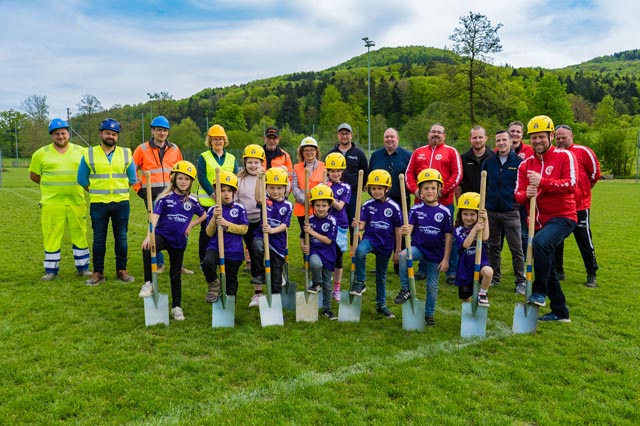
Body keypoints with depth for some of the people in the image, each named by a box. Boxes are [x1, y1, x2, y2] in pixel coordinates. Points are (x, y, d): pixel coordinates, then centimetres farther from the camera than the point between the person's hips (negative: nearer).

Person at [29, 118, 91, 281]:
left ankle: (83, 268, 18)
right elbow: (33, 175, 12)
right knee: (52, 237, 4)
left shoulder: (81, 151, 6)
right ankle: (51, 270, 16)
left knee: (80, 235, 6)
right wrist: (52, 185, 7)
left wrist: (75, 185, 4)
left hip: (76, 202, 1)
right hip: (51, 203, -1)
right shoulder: (41, 154, 3)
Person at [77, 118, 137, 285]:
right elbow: (82, 179, 10)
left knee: (121, 238, 5)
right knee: (99, 238, 4)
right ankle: (98, 273, 12)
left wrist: (119, 189, 9)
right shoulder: (89, 154, 3)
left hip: (121, 203, 1)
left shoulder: (126, 154, 6)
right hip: (98, 204, 0)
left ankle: (121, 271, 15)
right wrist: (96, 191, 8)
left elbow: (132, 179, 13)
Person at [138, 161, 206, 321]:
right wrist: (149, 235, -32)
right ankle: (148, 283, -18)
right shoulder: (165, 197, -7)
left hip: (179, 240, 3)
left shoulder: (192, 200, 1)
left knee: (176, 274, 11)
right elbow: (155, 215, -18)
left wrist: (190, 225, 3)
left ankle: (177, 307, 25)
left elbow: (204, 215, 17)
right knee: (147, 249, -36)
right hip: (162, 235, -2)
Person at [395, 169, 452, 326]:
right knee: (403, 255, -32)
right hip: (418, 247, 0)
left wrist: (445, 259, -5)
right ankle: (406, 290, -14)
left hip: (436, 253, 1)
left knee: (432, 286, 11)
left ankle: (429, 314, 32)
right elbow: (409, 228, -14)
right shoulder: (415, 210, -5)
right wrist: (405, 231, -40)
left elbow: (448, 237, -3)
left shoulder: (444, 212, -5)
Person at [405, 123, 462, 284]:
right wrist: (414, 189, -3)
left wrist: (443, 190, -12)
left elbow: (457, 174, -3)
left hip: (444, 201, -3)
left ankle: (452, 271, 10)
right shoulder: (418, 152, 15)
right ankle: (423, 269, 22)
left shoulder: (451, 152, 4)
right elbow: (409, 173, 12)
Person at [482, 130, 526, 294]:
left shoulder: (519, 162, -3)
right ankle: (494, 277, 26)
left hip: (511, 212, -3)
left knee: (516, 248, -1)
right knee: (494, 247, 14)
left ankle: (520, 281, 10)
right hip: (491, 211, 4)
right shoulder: (489, 162, 6)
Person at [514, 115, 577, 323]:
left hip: (562, 216, -6)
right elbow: (518, 194, 1)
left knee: (540, 243, -35)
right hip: (538, 222, 6)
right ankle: (560, 312, 27)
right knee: (546, 267, 12)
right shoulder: (525, 165, 9)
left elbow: (571, 185, -17)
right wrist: (526, 194, -22)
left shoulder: (564, 156, -4)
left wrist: (542, 182, -26)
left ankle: (539, 292, -21)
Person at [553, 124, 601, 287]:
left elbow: (595, 173, 3)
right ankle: (558, 272, 25)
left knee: (584, 240, 3)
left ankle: (591, 275, 15)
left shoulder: (583, 152, -4)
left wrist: (582, 190, 9)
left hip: (579, 206, -3)